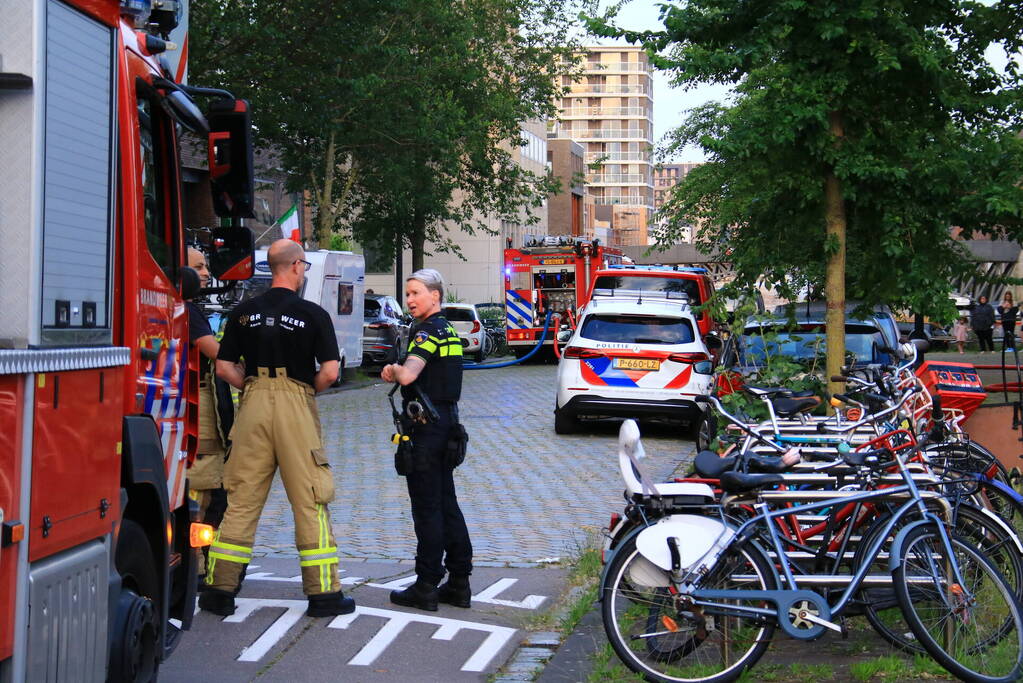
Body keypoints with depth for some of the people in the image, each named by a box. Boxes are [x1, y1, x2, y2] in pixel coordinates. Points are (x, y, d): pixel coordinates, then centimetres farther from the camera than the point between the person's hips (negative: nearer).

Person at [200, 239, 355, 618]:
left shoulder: (244, 312, 6)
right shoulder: (313, 314, -5)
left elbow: (224, 367, 4)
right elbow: (329, 372, -10)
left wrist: (254, 387, 14)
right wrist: (308, 390, 8)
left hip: (254, 403, 4)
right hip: (296, 405, -3)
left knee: (242, 499, 8)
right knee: (310, 501, 3)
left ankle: (220, 590, 10)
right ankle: (323, 593, 8)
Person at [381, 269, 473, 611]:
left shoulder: (427, 331, -15)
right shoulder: (449, 331, 16)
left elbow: (408, 375, -29)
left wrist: (392, 370, -9)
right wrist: (397, 372, 9)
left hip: (426, 427, -9)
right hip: (447, 420, 9)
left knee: (427, 507, -4)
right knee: (447, 504, 13)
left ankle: (426, 587, 2)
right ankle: (459, 583, 17)